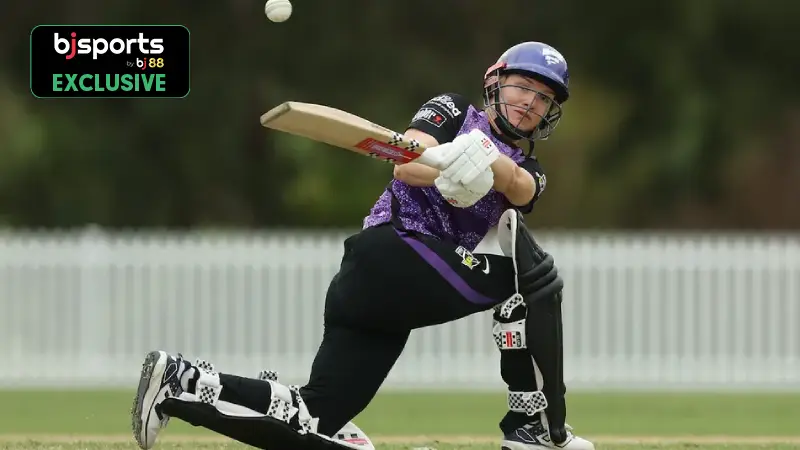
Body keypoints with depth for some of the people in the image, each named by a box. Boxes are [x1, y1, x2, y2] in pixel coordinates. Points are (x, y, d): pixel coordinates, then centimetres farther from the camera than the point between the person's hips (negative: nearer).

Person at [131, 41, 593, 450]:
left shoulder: (527, 170, 23)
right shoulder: (452, 111, 7)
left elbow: (519, 189, -3)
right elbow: (408, 166, -11)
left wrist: (488, 164, -26)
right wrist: (449, 171, -32)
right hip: (395, 248, -7)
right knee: (532, 275, -13)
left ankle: (181, 381, 5)